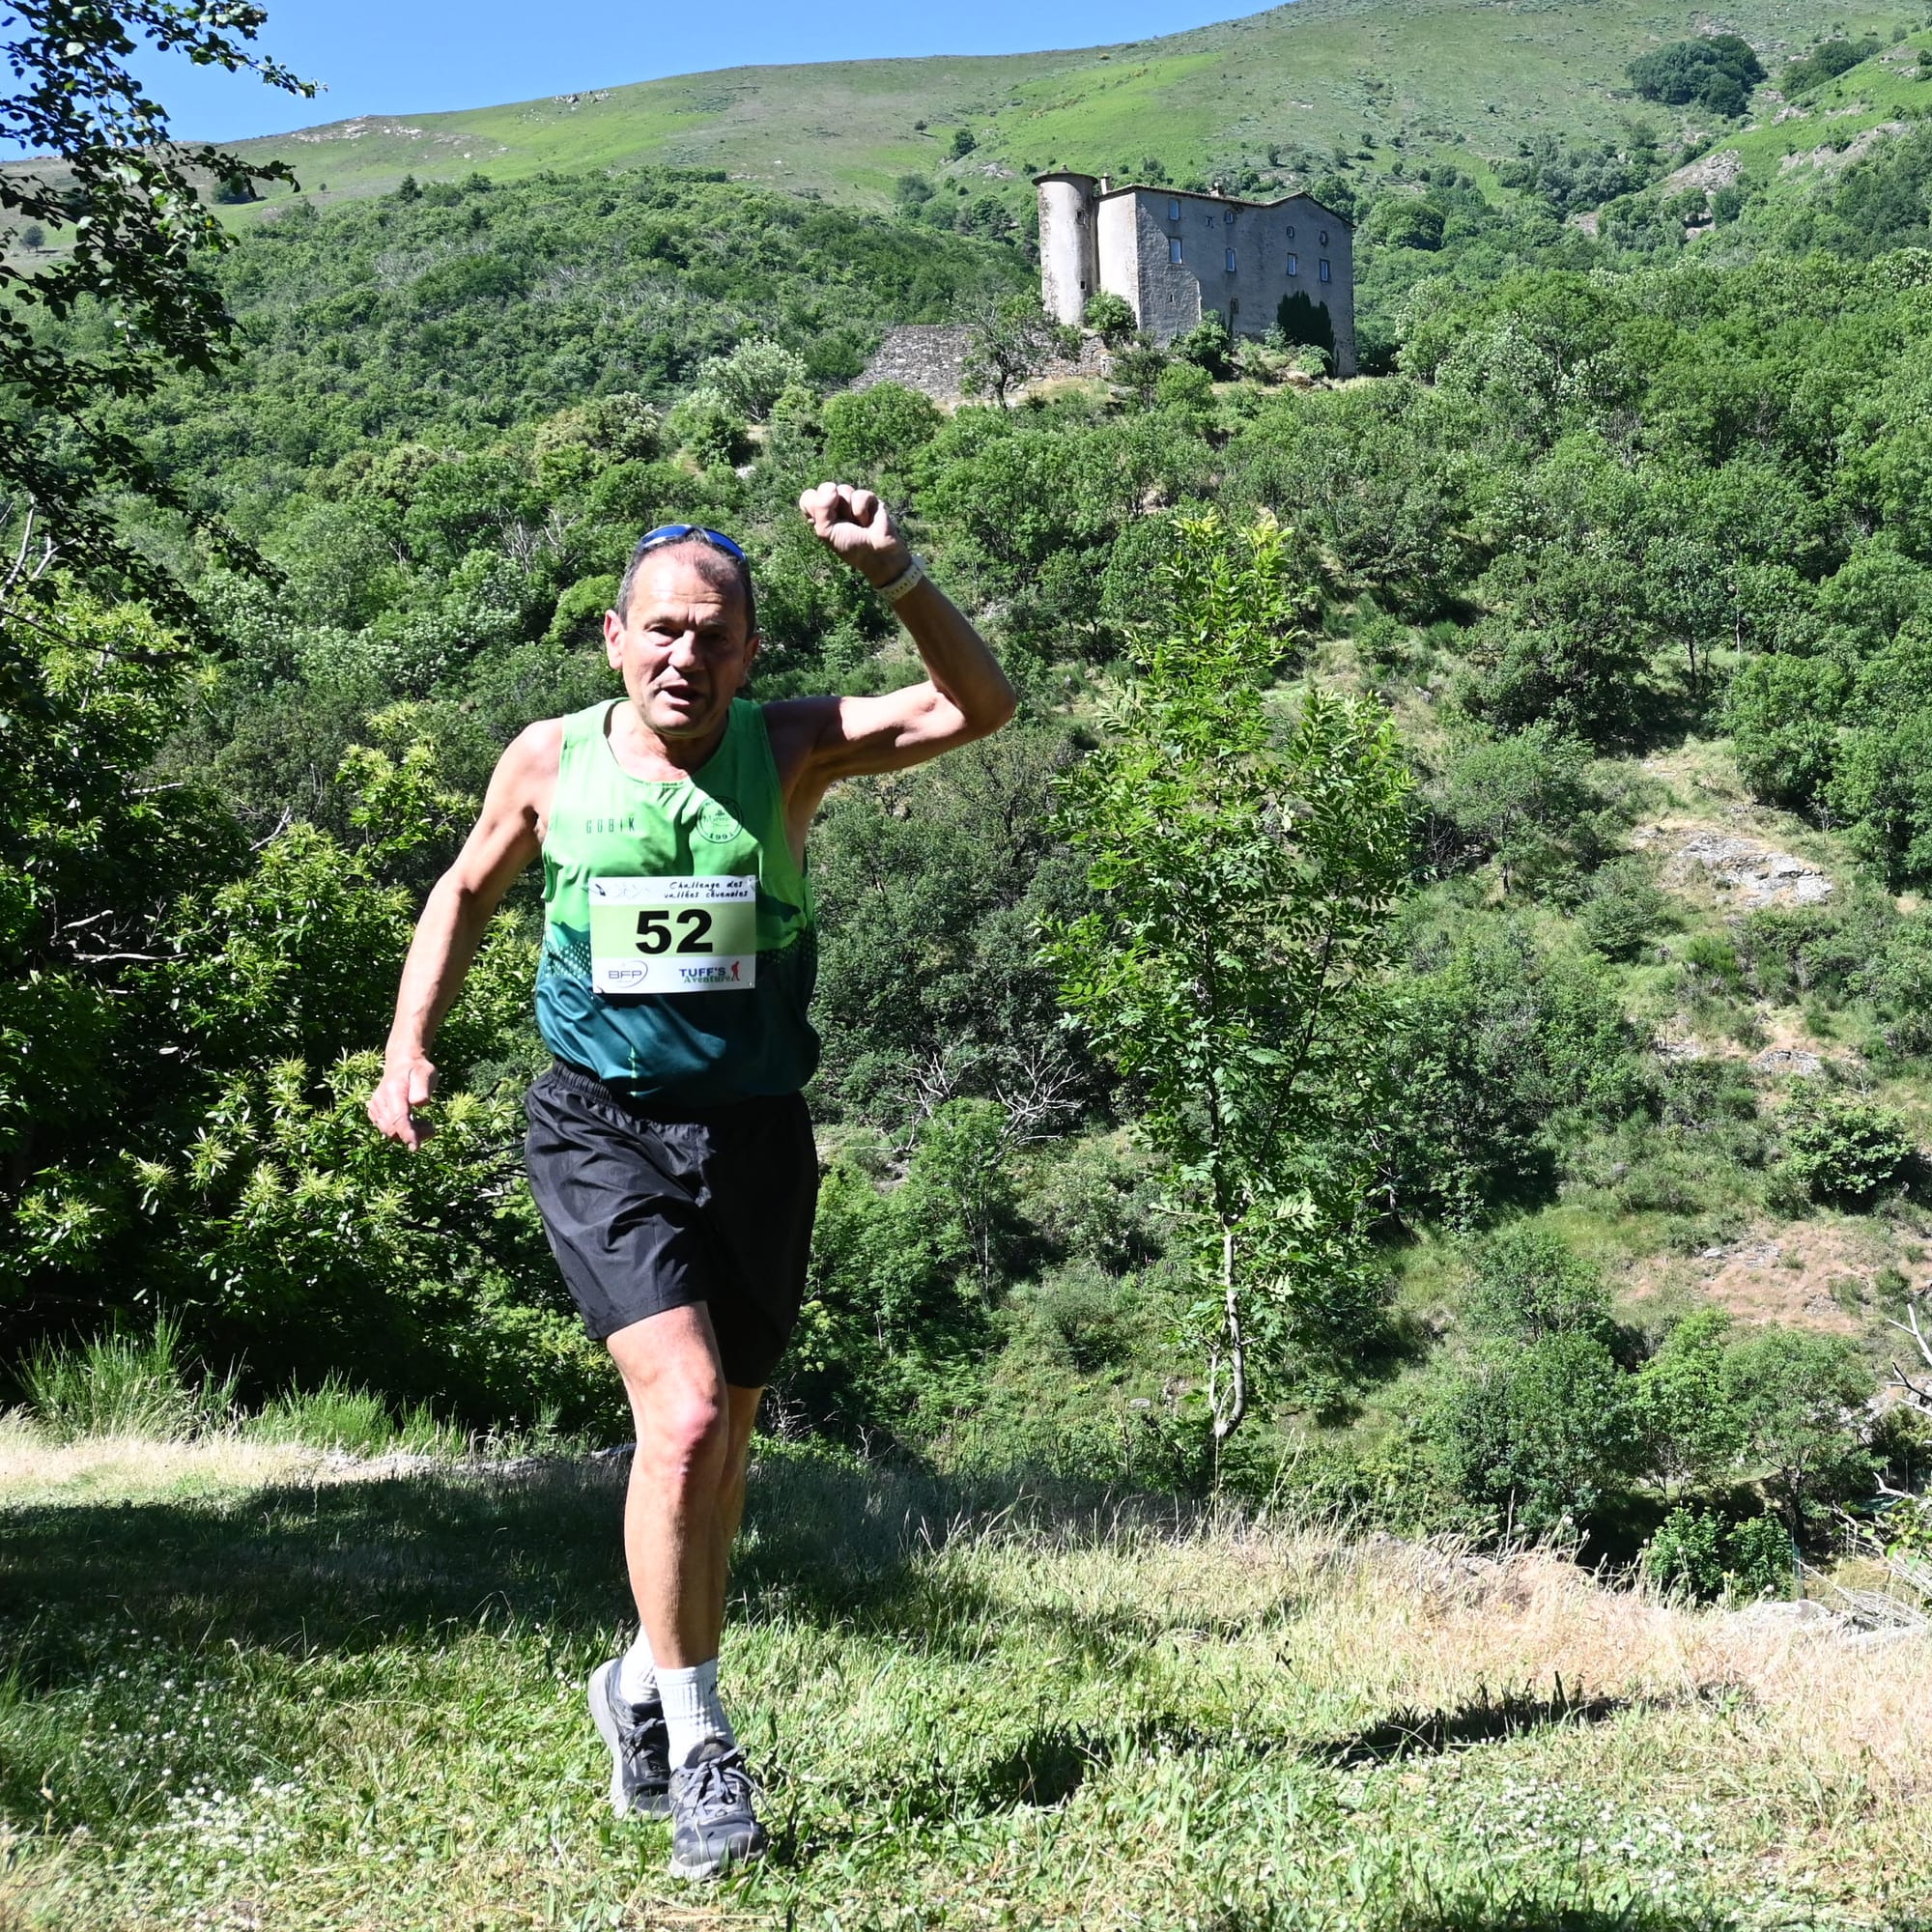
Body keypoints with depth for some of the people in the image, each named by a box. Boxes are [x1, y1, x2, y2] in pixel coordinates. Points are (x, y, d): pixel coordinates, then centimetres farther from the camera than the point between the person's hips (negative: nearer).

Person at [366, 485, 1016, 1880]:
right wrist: (409, 1045, 6)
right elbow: (468, 891, 17)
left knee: (723, 1448, 13)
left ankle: (646, 1684, 37)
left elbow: (980, 706, -11)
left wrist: (891, 573, -24)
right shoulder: (551, 762, 0)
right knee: (685, 1411, -19)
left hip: (754, 1133, 2)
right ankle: (698, 1742, -3)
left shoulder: (790, 751, -2)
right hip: (602, 1134, -2)